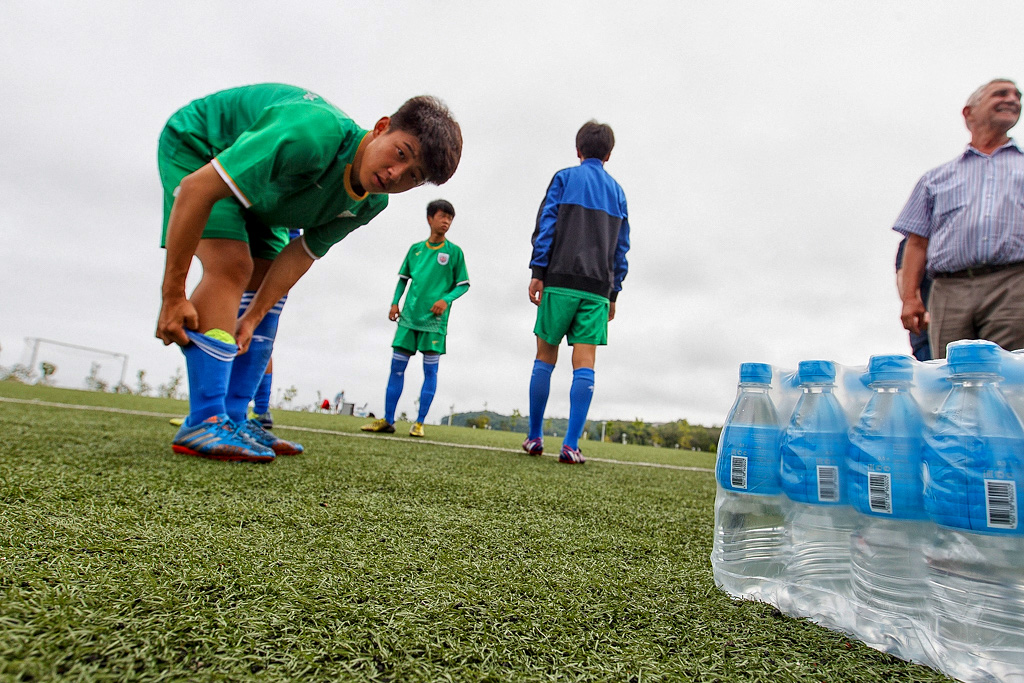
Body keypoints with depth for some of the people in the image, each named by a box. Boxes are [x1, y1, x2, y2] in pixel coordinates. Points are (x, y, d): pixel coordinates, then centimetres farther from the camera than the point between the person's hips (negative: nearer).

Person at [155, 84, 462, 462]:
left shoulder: (372, 202, -16)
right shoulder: (313, 136, -41)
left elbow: (301, 254, -10)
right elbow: (196, 189, -37)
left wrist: (251, 318, -14)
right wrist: (173, 295, -34)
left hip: (253, 192, 7)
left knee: (269, 285, -3)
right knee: (231, 266, -25)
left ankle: (233, 418, 2)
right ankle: (203, 423, -22)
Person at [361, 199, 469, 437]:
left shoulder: (454, 251, 4)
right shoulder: (415, 249, 13)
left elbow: (463, 284, 5)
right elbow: (403, 278, 18)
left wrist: (446, 299, -12)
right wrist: (395, 302, 6)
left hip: (434, 319, -3)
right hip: (409, 316, 3)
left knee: (430, 370, -2)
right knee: (397, 366, 2)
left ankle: (419, 422, 6)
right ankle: (387, 420, 10)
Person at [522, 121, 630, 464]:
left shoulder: (564, 177, 9)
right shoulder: (617, 191, 19)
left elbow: (546, 224, -2)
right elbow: (621, 247, 16)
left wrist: (538, 272, -5)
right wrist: (613, 292, 18)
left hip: (561, 280, -2)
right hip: (598, 288, 3)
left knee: (545, 358, 5)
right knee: (584, 364, -3)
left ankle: (534, 437, 9)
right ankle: (571, 445, -7)